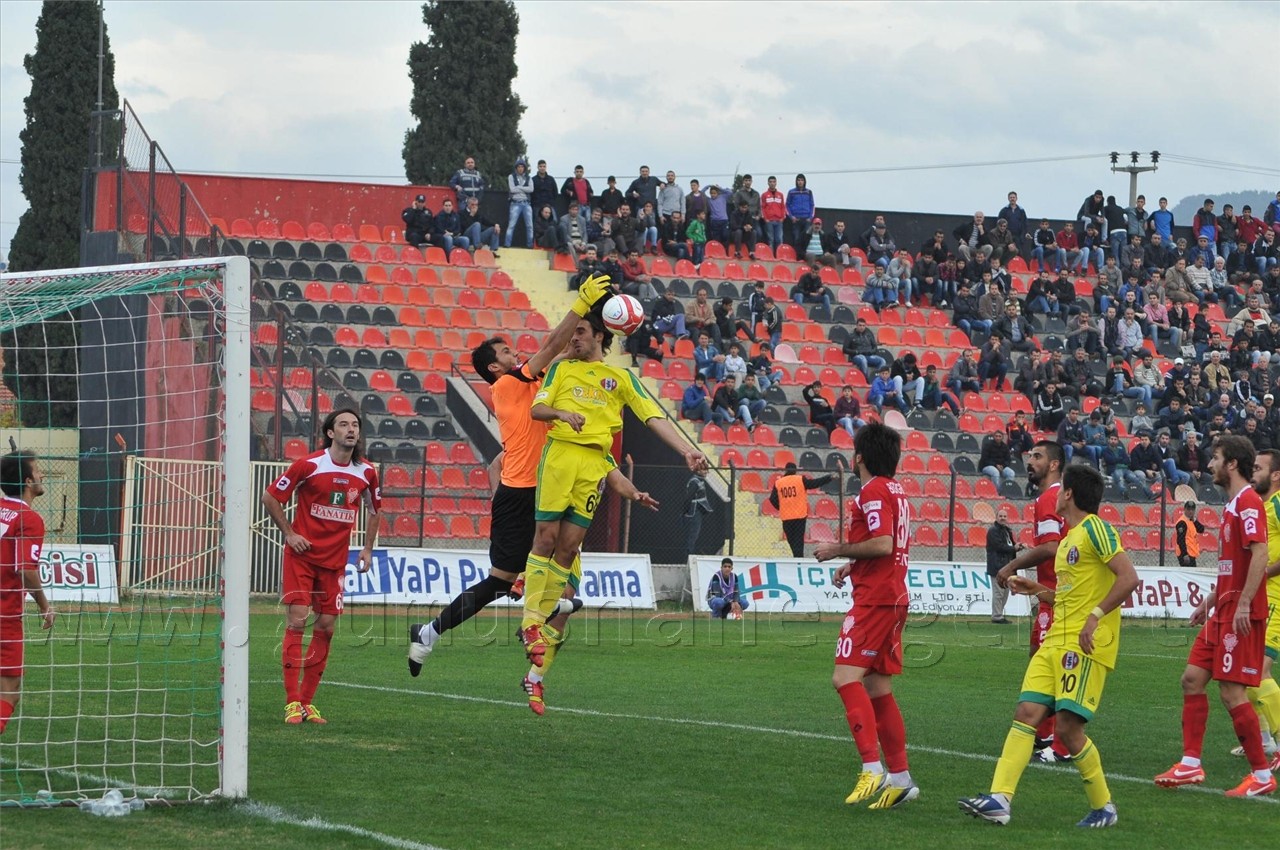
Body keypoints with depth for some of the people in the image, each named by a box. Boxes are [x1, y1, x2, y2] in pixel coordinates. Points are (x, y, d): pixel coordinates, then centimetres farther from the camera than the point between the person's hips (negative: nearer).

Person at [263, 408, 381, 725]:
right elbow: (270, 497, -2)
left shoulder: (366, 472, 2)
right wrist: (289, 534, -6)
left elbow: (374, 509, 20)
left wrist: (368, 549, 12)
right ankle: (292, 702, -7)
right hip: (302, 555, -4)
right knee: (297, 621, -9)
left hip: (335, 560, 4)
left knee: (325, 626, 3)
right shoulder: (309, 465, -10)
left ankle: (307, 702, 12)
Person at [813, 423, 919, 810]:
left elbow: (882, 544, -23)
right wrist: (853, 564, 22)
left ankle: (873, 769, -27)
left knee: (846, 677, -17)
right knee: (878, 689, 12)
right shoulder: (895, 491, 19)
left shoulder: (874, 491, -12)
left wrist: (839, 550, -11)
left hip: (875, 599, -10)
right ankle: (900, 778, 13)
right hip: (894, 596, 10)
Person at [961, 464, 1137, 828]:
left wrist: (1095, 615, -23)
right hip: (1056, 641, 9)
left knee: (1068, 726, -11)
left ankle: (1104, 807, 6)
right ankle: (999, 799, -9)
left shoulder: (1095, 529, -8)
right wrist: (1040, 591, 21)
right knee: (1026, 713, -3)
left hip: (1086, 645, -9)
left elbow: (1129, 578, -18)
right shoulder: (1068, 539, 21)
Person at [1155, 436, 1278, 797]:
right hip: (1222, 613, 10)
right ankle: (1190, 765, 11)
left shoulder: (1248, 501, -13)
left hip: (1241, 614, -10)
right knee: (1192, 678, 8)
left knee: (1231, 691, -9)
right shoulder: (1232, 504, 18)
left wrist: (1244, 604, -27)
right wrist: (1210, 601, 25)